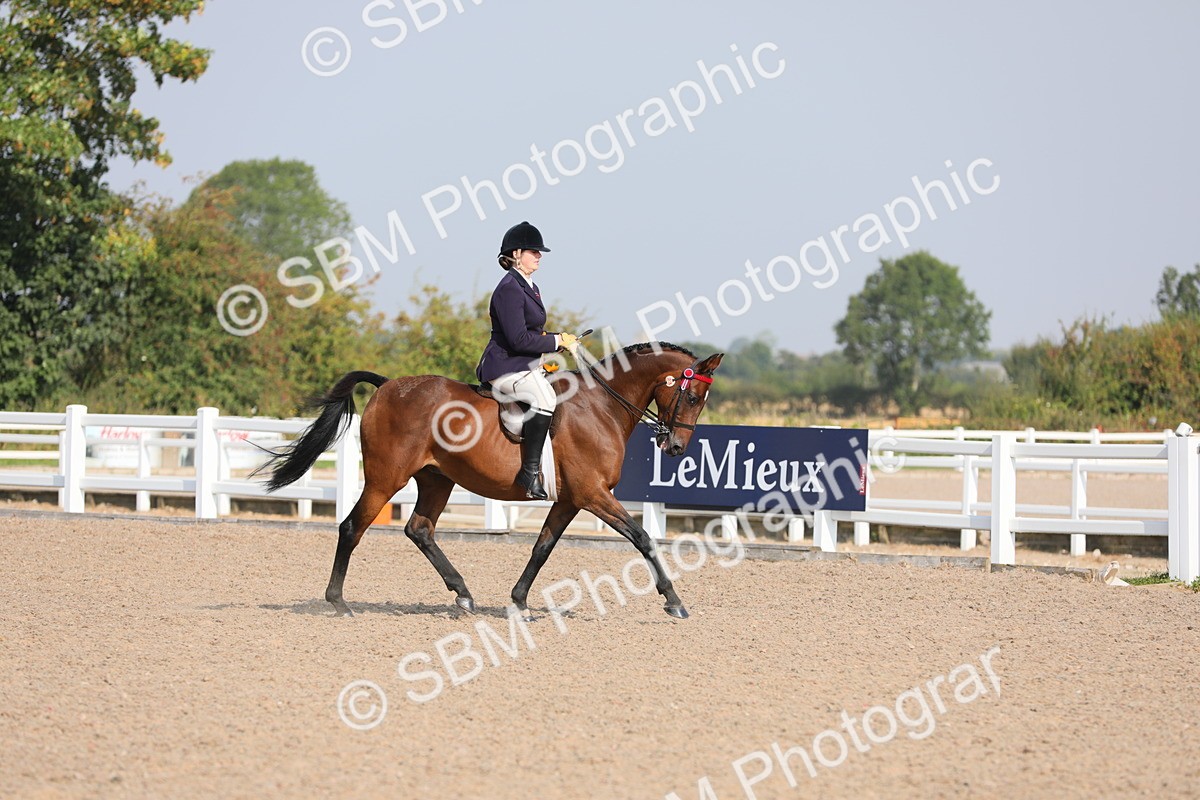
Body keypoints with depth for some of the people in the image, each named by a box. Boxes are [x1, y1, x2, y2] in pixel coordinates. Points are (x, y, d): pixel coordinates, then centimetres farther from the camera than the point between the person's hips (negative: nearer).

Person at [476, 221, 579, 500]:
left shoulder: (529, 287, 18)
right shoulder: (509, 289, -14)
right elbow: (518, 339, -22)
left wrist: (560, 340, 8)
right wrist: (558, 341, -14)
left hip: (526, 366, 11)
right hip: (505, 367, -11)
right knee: (544, 397, -34)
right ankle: (530, 472, -33)